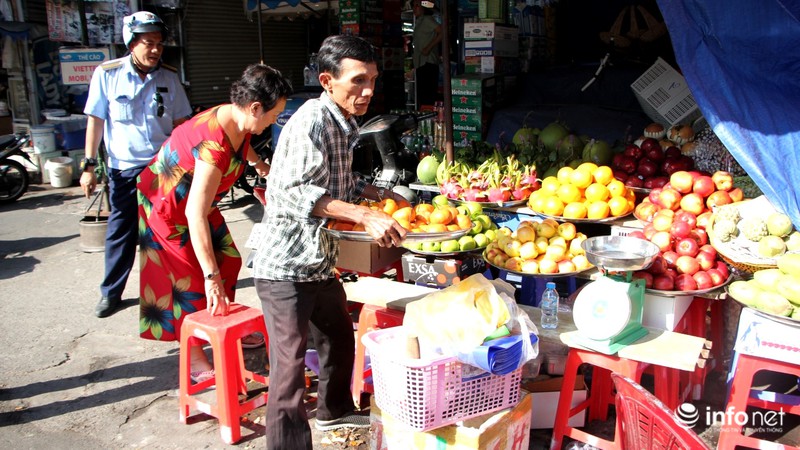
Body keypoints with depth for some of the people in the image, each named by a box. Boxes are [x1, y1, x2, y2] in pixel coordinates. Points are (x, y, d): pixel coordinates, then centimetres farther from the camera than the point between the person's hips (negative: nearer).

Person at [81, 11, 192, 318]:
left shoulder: (169, 77, 1)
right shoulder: (107, 74, -4)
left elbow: (180, 123, 7)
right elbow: (95, 120, -1)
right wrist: (89, 165, -4)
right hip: (124, 168, -1)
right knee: (121, 232, 6)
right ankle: (111, 292, 20)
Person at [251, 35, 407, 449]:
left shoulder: (343, 124, 11)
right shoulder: (312, 120, -19)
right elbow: (292, 192, -30)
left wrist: (376, 193, 12)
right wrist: (364, 216, -35)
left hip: (320, 262, 11)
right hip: (287, 264, -10)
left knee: (339, 339, 27)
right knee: (290, 367, -7)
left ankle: (334, 410, 50)